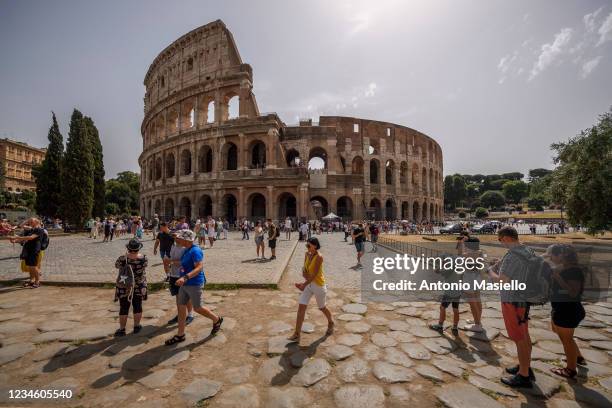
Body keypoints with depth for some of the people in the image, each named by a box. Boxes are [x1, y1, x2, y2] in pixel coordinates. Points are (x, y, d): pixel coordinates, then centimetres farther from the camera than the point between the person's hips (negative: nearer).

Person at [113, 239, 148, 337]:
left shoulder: (122, 258, -19)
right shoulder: (143, 258, -16)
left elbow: (116, 265, 3)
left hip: (124, 288, -1)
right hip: (138, 287, 1)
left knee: (124, 308, 11)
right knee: (137, 307, 14)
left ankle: (122, 330, 22)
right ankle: (137, 326, 27)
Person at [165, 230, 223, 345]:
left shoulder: (195, 251, -22)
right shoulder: (187, 250, 7)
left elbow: (199, 267, -32)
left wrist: (185, 277, -40)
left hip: (194, 285, -9)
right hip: (185, 284, 9)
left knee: (197, 308, 5)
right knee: (181, 307, 12)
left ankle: (217, 320, 27)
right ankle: (180, 335, 26)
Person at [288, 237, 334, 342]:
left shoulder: (319, 257, -24)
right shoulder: (306, 254, -3)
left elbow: (314, 274, -25)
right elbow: (304, 269, 3)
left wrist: (304, 284, -25)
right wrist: (304, 273, -19)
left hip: (318, 285, -6)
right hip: (308, 283, 6)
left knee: (322, 308, 15)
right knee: (301, 307, 0)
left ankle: (331, 323, 46)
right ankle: (297, 334, 9)